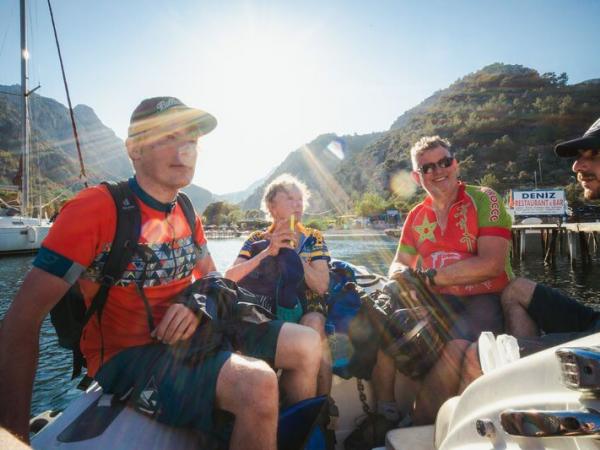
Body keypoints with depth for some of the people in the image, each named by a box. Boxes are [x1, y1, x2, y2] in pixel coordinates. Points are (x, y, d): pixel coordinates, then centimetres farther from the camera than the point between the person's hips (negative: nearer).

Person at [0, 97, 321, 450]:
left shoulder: (186, 213, 5)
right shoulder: (95, 208, -17)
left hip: (191, 336, 7)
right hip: (126, 355, -7)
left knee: (308, 345, 2)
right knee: (257, 383, -33)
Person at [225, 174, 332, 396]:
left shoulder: (313, 238, 6)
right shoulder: (258, 240, 5)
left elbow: (321, 286, -8)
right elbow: (229, 277, -11)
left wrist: (292, 252, -15)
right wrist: (268, 252, -19)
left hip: (307, 305, 1)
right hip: (269, 307, -1)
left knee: (314, 327, -33)